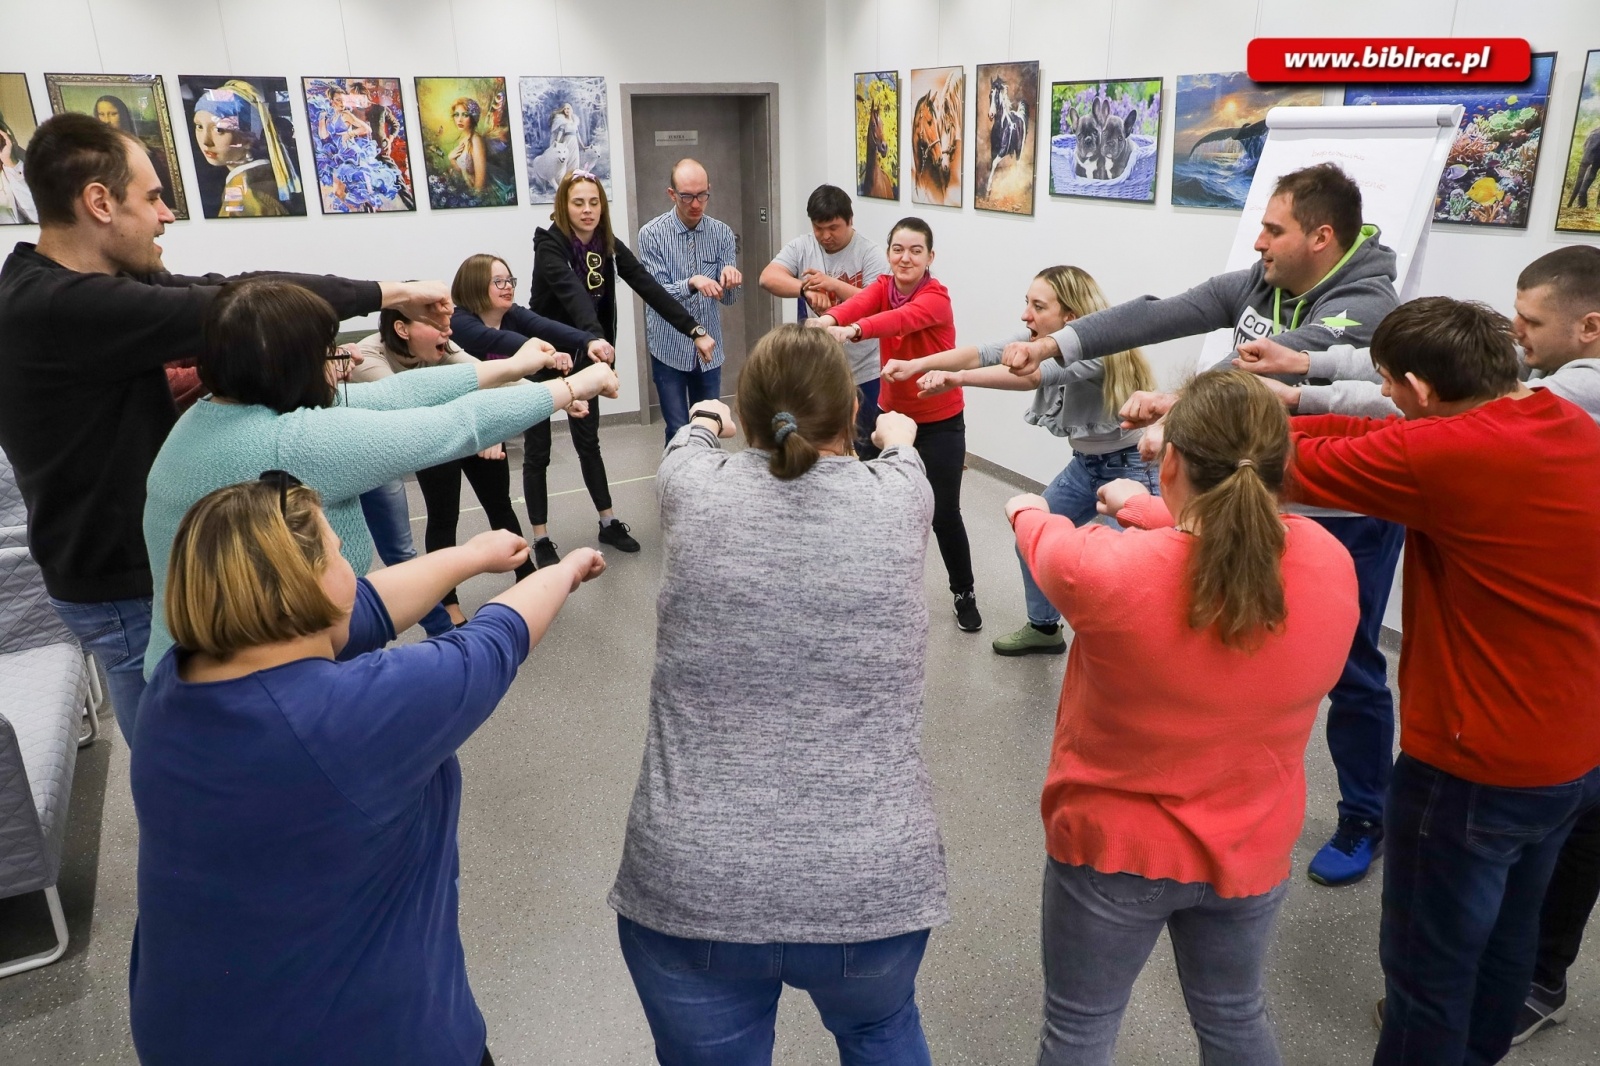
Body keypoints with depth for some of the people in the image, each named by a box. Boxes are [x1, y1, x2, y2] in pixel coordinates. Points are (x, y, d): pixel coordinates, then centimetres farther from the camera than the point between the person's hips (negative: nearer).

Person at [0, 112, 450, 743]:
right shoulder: (56, 307, -29)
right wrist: (388, 293, -20)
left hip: (140, 558, 9)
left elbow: (218, 290, -4)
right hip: (125, 585, -9)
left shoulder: (91, 284, 2)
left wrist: (386, 297, -14)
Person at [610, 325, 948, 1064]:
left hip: (689, 888, 0)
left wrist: (704, 419, 45)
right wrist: (899, 437, 46)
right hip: (874, 887, 1)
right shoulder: (897, 499, -4)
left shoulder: (695, 493, -5)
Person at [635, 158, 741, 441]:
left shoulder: (722, 233, -1)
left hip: (708, 348, 3)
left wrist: (729, 278, -27)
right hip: (670, 349, -3)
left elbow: (727, 298, -4)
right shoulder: (651, 234, -10)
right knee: (679, 433, -1)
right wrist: (691, 283, -33)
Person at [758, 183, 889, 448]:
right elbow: (768, 278, -15)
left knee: (862, 447, 8)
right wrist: (807, 289, -32)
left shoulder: (870, 253, -7)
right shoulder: (801, 248, 0)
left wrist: (833, 284, -27)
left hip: (863, 373, -3)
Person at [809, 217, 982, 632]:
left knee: (944, 514, -1)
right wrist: (828, 319, -51)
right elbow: (861, 302, -27)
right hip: (892, 413, 5)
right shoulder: (883, 286, -3)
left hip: (939, 422, -5)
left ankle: (964, 594, 21)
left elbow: (902, 319, -41)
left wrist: (852, 330, -60)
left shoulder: (936, 298, -19)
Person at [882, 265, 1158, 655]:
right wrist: (918, 365, -30)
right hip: (1086, 463, 8)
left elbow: (1033, 374, -43)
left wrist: (958, 378, -50)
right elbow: (983, 354, -16)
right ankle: (1044, 628, 33)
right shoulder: (1042, 339, -4)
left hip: (1132, 469, -8)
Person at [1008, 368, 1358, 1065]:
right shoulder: (1329, 563, -17)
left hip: (1112, 848, -3)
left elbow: (1050, 544, -5)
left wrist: (1028, 512, 19)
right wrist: (1144, 509, 21)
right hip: (1250, 850, 4)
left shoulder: (1107, 568, -29)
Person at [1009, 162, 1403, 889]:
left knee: (1349, 671, 7)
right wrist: (1058, 343, -19)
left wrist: (1178, 402, -56)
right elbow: (1163, 315, -10)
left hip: (1346, 519, -7)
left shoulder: (1366, 308, -23)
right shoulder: (1258, 283, -1)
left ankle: (1364, 821, 28)